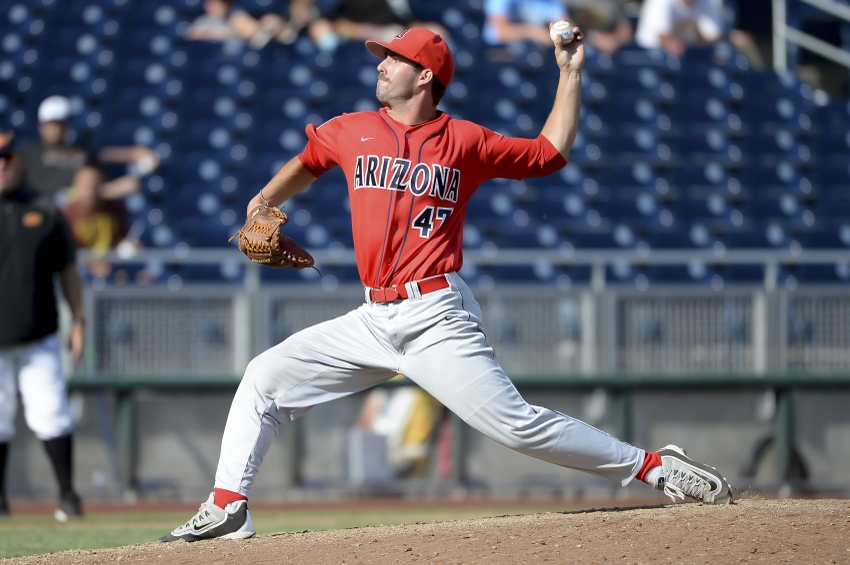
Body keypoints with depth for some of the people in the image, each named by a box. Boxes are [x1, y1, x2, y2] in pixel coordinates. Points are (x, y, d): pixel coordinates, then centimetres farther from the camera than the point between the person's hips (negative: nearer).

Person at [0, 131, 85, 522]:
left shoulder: (44, 212, 8)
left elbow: (67, 270, 12)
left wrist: (78, 321, 7)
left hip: (39, 339, 1)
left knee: (50, 414, -5)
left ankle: (67, 495, 2)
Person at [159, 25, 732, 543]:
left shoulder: (465, 141, 2)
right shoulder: (351, 131, 11)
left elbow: (550, 152, 11)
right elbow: (306, 163, 32)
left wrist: (571, 74, 6)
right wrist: (265, 201, 18)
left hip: (438, 319, -5)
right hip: (372, 322, 5)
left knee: (518, 425, -14)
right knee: (264, 378, -2)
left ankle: (654, 466, -7)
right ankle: (228, 508, -1)